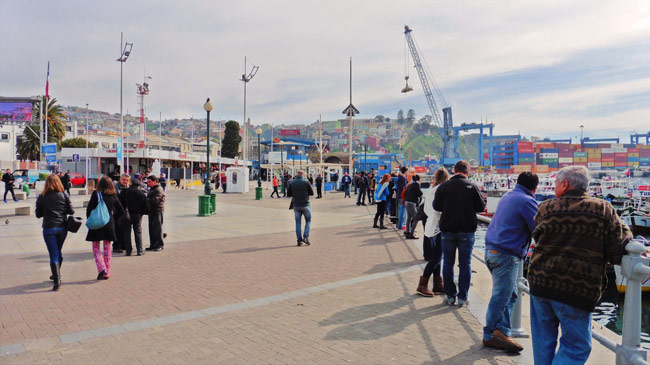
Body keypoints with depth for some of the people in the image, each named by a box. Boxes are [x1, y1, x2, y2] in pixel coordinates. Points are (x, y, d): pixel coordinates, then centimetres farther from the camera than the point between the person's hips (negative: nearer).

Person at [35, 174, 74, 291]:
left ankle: (57, 280, -10)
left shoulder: (41, 198, -3)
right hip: (62, 228, 2)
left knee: (53, 254, -2)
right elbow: (71, 211, -1)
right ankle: (56, 275, 33)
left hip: (48, 229, -2)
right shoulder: (64, 196, -1)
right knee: (58, 252, 19)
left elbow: (38, 214, 2)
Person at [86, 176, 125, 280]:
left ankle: (101, 268, -9)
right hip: (109, 225, 3)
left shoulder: (96, 194, -8)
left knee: (96, 248, 9)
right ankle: (107, 273, 15)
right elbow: (121, 211, 6)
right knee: (107, 248, 12)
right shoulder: (113, 196, 2)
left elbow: (89, 209, -9)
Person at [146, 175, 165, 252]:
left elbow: (155, 200, -21)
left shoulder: (158, 189, -11)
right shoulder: (151, 189, 19)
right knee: (151, 229, 11)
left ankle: (160, 245, 3)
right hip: (151, 211, 9)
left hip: (157, 211, -9)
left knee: (157, 228, -5)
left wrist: (146, 200, -13)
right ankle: (153, 245, 18)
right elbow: (149, 199, 19)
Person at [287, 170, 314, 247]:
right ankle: (305, 237, 1)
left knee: (298, 222, 10)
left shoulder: (292, 183, 1)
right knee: (308, 220, 14)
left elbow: (288, 195, 6)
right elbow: (312, 193, -1)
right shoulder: (306, 182, -8)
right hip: (305, 205, -2)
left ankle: (299, 240, 7)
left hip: (296, 205, 2)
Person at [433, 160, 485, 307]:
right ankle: (462, 297, 11)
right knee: (465, 264, 8)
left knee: (448, 263, 11)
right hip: (467, 230, 0)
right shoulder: (472, 186, -5)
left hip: (448, 230, 1)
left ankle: (450, 296, 15)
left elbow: (436, 206, -2)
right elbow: (481, 207, -1)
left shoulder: (444, 186, -4)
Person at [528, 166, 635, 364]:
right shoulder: (604, 210, -5)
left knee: (543, 342, 17)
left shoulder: (545, 208, 1)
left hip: (540, 283, 3)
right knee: (577, 347, 11)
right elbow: (619, 251, -11)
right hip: (578, 290, -3)